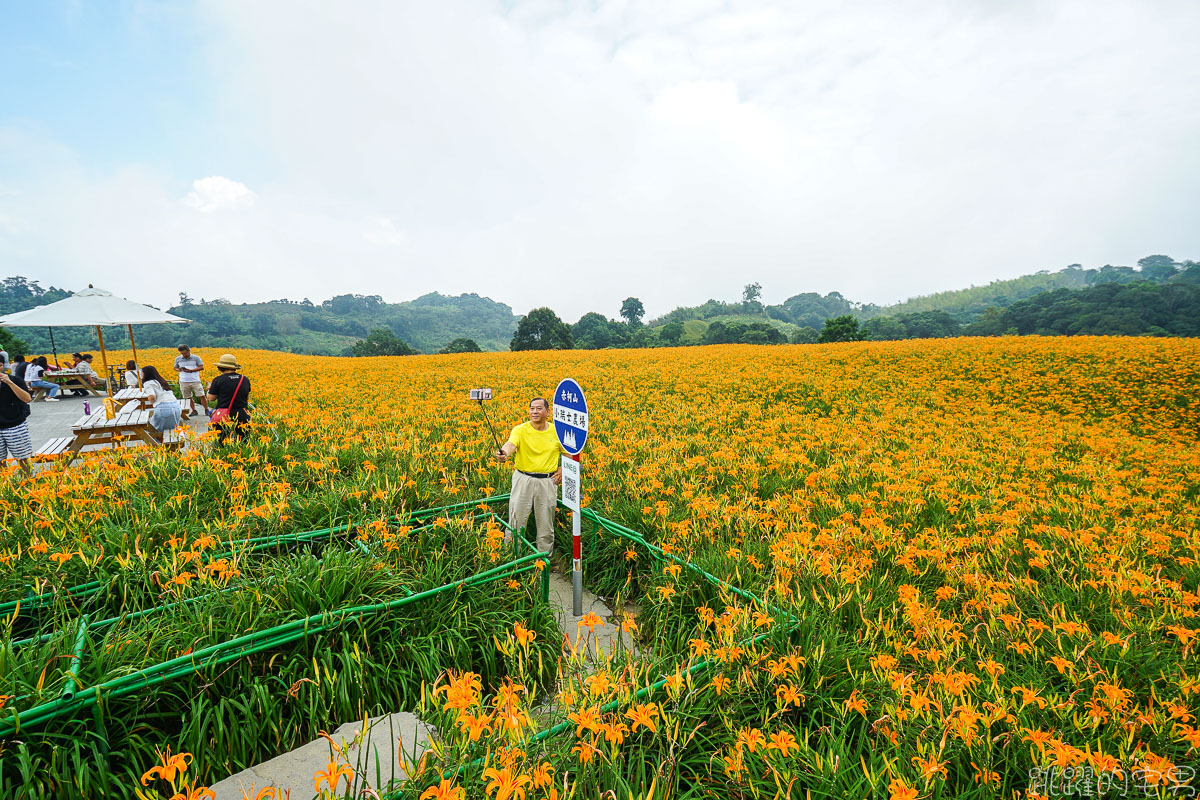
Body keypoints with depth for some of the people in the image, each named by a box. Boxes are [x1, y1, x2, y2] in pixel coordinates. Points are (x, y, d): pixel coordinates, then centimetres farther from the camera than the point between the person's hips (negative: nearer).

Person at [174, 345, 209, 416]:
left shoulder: (196, 358, 1)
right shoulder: (178, 359, 9)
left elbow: (201, 367, -3)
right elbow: (175, 368, 19)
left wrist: (191, 370, -15)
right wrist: (178, 370, -6)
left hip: (195, 381, -3)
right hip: (184, 382, 3)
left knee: (202, 396, -7)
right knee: (188, 397, 6)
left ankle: (206, 410, 2)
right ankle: (194, 411, 18)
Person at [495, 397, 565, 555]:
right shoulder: (520, 430, -7)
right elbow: (511, 444, -27)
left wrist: (563, 469, 2)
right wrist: (504, 453, -48)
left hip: (547, 482, 2)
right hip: (523, 480, -1)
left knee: (546, 524, 11)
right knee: (516, 520, 4)